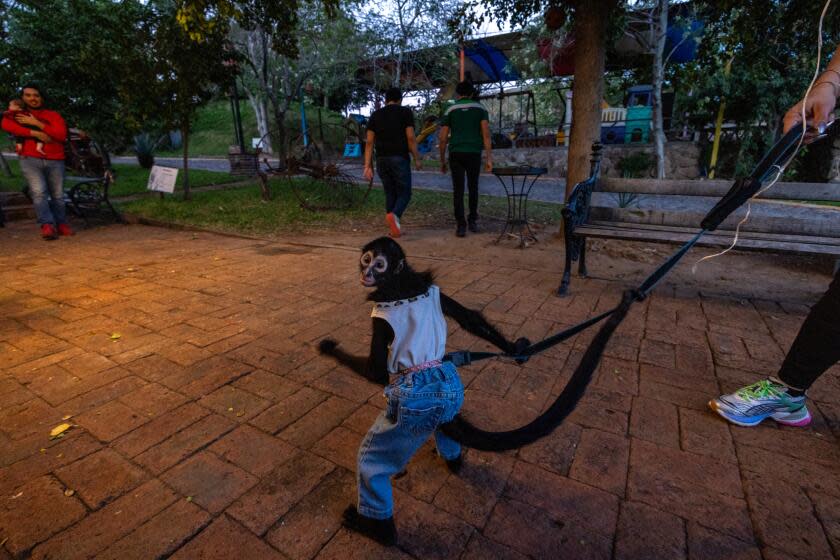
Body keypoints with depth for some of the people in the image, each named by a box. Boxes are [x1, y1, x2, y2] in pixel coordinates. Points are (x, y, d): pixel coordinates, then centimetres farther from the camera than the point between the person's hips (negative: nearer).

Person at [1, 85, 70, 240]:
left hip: (55, 161, 1)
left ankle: (61, 224, 13)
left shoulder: (53, 115, 16)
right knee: (38, 192, -16)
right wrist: (35, 133, -12)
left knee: (58, 195, 0)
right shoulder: (17, 113, 17)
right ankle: (47, 225, -23)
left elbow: (62, 134, -1)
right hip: (30, 160, -1)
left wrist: (37, 123, -7)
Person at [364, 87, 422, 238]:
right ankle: (394, 215, -26)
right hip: (399, 158, -4)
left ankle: (394, 229, 10)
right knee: (404, 193, 4)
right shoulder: (405, 112, 3)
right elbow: (411, 137, -7)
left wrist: (368, 166, 5)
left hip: (381, 159, 4)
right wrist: (417, 158, 1)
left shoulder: (376, 115, 13)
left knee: (390, 194, 13)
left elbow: (369, 142, 5)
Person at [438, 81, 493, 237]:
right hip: (474, 153, 1)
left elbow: (442, 138, 4)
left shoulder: (451, 110, 9)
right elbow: (486, 134, -3)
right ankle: (473, 220, 18)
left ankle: (461, 225, -2)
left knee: (458, 190, 1)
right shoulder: (480, 108, 8)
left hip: (456, 154, 0)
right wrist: (489, 157, -4)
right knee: (473, 187, 16)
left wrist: (442, 160, 11)